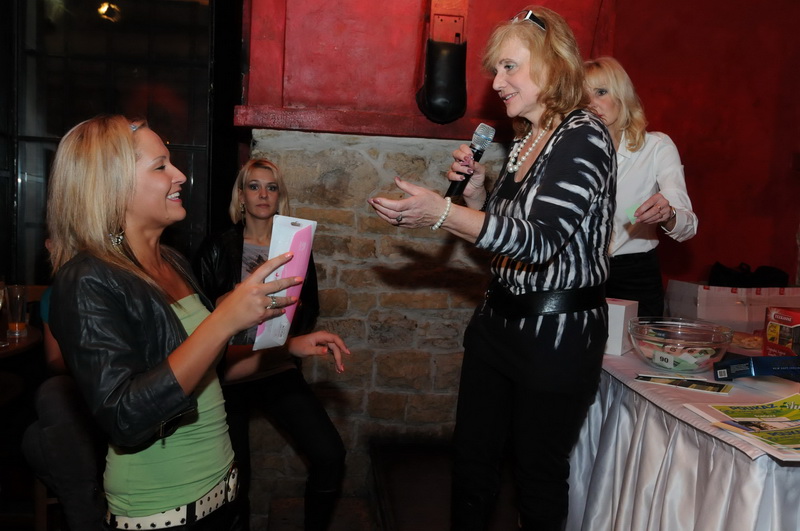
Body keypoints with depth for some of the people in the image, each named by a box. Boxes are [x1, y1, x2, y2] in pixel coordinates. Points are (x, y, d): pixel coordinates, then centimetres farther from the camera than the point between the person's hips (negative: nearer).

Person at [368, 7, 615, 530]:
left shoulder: (584, 137, -15)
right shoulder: (523, 141, 11)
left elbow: (539, 239, -26)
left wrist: (443, 213, -33)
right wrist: (475, 184, 3)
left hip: (558, 331, -8)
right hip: (499, 319, 8)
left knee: (540, 472, 10)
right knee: (472, 459, 15)